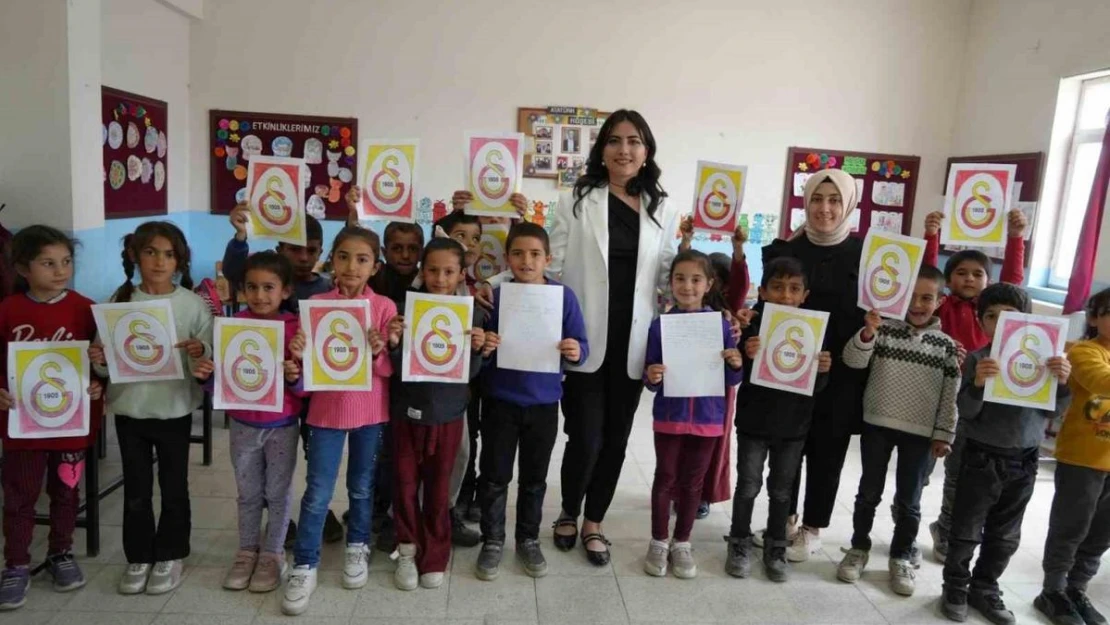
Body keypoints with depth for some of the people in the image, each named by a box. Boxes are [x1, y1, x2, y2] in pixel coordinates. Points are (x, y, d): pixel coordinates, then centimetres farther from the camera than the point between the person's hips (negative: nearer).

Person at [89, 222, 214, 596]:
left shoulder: (193, 304, -7)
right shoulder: (120, 301, -1)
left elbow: (211, 356, -6)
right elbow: (108, 362, 4)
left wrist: (200, 352, -27)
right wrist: (99, 361, -17)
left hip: (175, 408, -2)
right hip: (129, 407, 2)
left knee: (173, 486, 11)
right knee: (136, 489, 13)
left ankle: (170, 555, 27)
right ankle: (138, 557, 29)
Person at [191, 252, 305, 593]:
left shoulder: (296, 327, -13)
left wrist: (296, 377, -32)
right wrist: (206, 374, -19)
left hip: (282, 425, -2)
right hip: (243, 424, 3)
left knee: (278, 492, 12)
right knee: (248, 493, 18)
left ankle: (273, 553, 29)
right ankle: (247, 550, 35)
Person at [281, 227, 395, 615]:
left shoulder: (384, 307, -7)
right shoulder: (316, 304, -3)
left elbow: (389, 369, -7)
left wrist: (378, 353, -27)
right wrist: (298, 354, -20)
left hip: (369, 410, 0)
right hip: (326, 408, 0)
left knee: (362, 485, 16)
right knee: (317, 492, 4)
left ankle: (357, 547, 37)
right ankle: (304, 567, 18)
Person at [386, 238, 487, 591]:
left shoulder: (473, 314, -7)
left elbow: (472, 373, -5)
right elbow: (395, 367, -6)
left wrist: (476, 349, -24)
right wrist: (393, 344, -25)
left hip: (447, 413, 0)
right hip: (407, 410, 0)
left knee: (438, 487, 12)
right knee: (405, 483, 9)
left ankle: (434, 557, 27)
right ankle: (408, 549, 30)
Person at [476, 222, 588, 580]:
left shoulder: (564, 296, -6)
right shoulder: (495, 296, -7)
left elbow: (581, 346, -4)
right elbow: (479, 345, -1)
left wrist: (576, 352, -26)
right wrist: (483, 347, -23)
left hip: (543, 402, 1)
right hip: (500, 400, 0)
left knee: (534, 477, 15)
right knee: (495, 476, 10)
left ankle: (529, 540, 34)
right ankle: (492, 542, 28)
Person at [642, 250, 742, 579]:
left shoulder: (721, 324, -3)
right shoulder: (660, 325, -5)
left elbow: (731, 381, 2)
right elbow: (651, 377, -1)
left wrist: (735, 365, -18)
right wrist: (651, 377, -22)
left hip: (707, 417, 1)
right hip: (669, 416, -1)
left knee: (693, 482, 13)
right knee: (665, 478, 10)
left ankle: (682, 543, 29)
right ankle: (658, 542, 26)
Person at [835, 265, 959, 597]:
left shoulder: (946, 345, -1)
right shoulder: (883, 329, -5)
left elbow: (950, 394, 2)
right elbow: (853, 361, -16)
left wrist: (943, 433, 0)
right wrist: (867, 333, -32)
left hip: (920, 433, 1)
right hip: (877, 425, -1)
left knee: (909, 500, 11)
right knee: (869, 492, 11)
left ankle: (901, 557, 27)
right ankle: (859, 548, 27)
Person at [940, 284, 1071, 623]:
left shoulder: (1041, 358, 0)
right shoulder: (977, 359, -9)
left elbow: (1050, 412, 1)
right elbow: (966, 411, -12)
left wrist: (1061, 383, -17)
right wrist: (978, 384, -30)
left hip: (1024, 461, 3)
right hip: (982, 458, -3)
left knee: (1005, 536, 16)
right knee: (966, 532, 6)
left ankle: (985, 589, 32)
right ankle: (956, 588, 23)